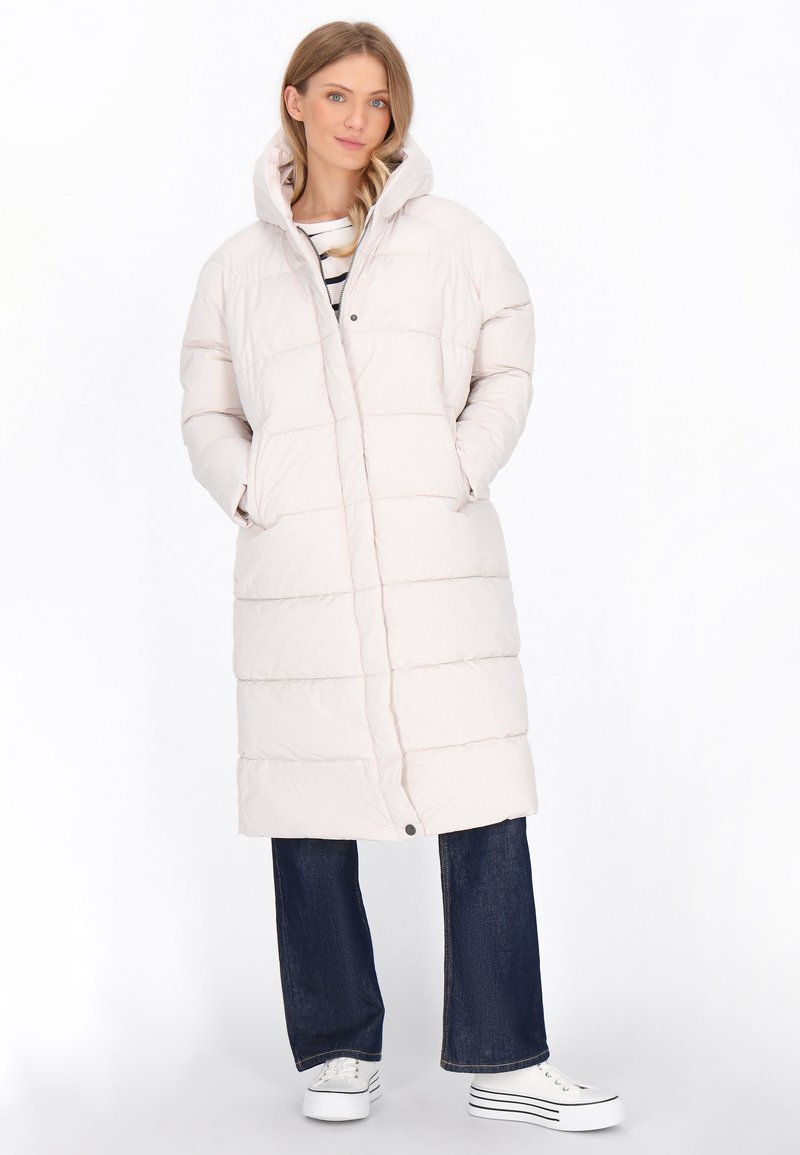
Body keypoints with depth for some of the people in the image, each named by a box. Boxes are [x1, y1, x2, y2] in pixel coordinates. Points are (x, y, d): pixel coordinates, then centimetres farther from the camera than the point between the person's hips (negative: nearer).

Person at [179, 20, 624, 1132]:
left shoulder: (449, 235, 10)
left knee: (484, 808, -3)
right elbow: (206, 414, 15)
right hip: (293, 572, 1)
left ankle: (506, 1060, 8)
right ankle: (341, 1049, 21)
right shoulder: (239, 265, 12)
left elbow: (507, 370, 11)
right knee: (308, 815, 5)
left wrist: (461, 467, -4)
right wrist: (252, 492, -2)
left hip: (436, 560, -1)